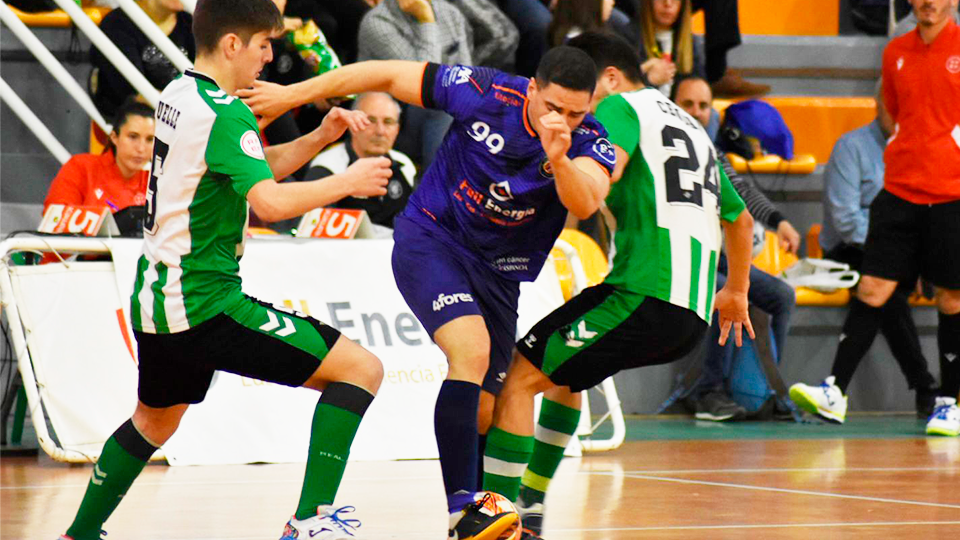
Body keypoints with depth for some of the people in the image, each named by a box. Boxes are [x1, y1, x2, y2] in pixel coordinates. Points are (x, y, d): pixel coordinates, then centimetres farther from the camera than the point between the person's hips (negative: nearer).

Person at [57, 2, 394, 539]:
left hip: (155, 297, 10)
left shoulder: (178, 94, 12)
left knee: (155, 420, 34)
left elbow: (257, 168, 22)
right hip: (204, 302, -9)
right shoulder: (224, 113, -16)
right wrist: (347, 182, -15)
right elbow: (270, 200, -28)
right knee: (362, 369, -10)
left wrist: (319, 138, 8)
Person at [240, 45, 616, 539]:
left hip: (499, 273, 4)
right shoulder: (485, 93, -18)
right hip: (430, 240, -4)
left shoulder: (589, 143, -13)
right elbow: (389, 75, -9)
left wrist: (557, 160, -53)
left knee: (483, 414, 3)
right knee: (472, 350, -28)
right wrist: (292, 94, -7)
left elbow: (584, 204, -33)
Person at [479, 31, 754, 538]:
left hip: (646, 294, -9)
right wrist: (736, 292, 54)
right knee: (561, 370, 29)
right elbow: (739, 217, 42)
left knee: (518, 377, -7)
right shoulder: (692, 127, 29)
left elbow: (605, 169, -21)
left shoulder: (623, 106, 4)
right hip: (695, 315, 9)